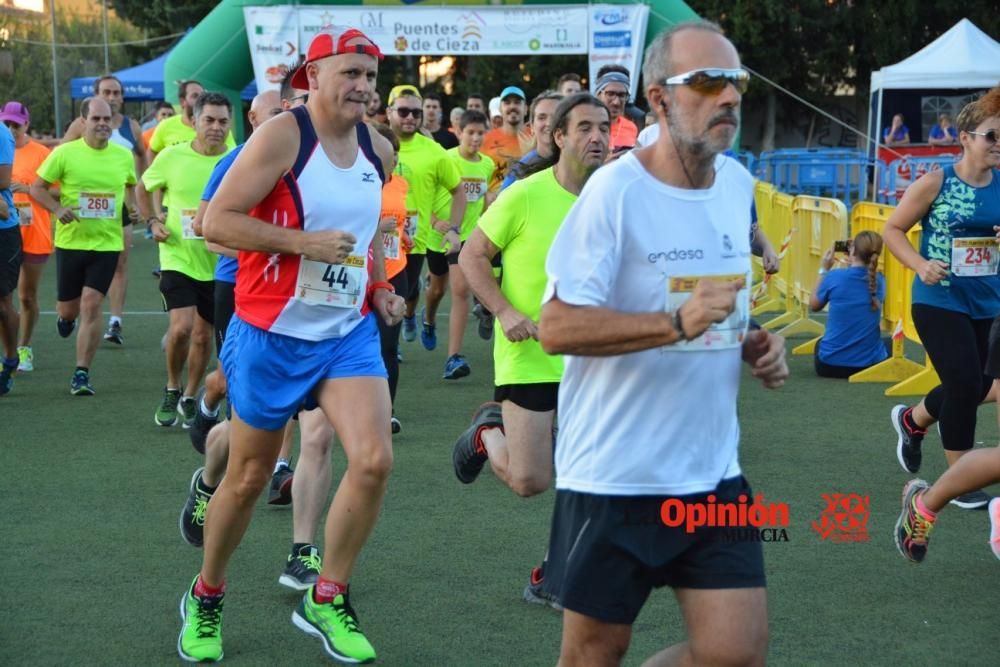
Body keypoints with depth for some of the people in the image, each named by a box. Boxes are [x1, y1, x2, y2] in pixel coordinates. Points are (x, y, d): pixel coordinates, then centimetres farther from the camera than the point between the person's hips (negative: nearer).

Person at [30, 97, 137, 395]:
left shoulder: (124, 156, 1)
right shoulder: (65, 153, -8)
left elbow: (131, 186, 21)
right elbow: (37, 187, -2)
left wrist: (133, 208, 4)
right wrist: (58, 209, -18)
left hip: (107, 244, 1)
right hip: (71, 241, 0)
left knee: (91, 304, -10)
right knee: (68, 308, 9)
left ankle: (82, 373, -3)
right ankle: (66, 316, 49)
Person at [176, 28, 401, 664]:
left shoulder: (378, 150, 5)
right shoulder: (282, 137, -15)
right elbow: (217, 221, -19)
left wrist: (381, 287, 8)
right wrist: (307, 243, -24)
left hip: (349, 332, 5)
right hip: (272, 334, -4)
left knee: (374, 459, -14)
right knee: (249, 477, 8)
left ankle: (326, 600, 5)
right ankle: (206, 599, 33)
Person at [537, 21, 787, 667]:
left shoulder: (739, 184, 7)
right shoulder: (615, 191, -15)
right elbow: (556, 327, -19)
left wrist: (752, 344, 2)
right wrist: (677, 324, -28)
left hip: (714, 471, 6)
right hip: (615, 475, -6)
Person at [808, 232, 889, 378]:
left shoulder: (834, 277, -12)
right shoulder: (879, 280, -3)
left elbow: (813, 306, 7)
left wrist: (823, 270, 11)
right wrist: (853, 264, 14)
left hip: (830, 365, 0)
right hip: (871, 364, 0)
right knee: (890, 344, 34)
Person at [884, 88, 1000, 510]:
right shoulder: (935, 183, -10)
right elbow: (893, 229, -4)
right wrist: (921, 265, -20)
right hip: (939, 304, -5)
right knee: (966, 383, -12)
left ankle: (911, 420, 45)